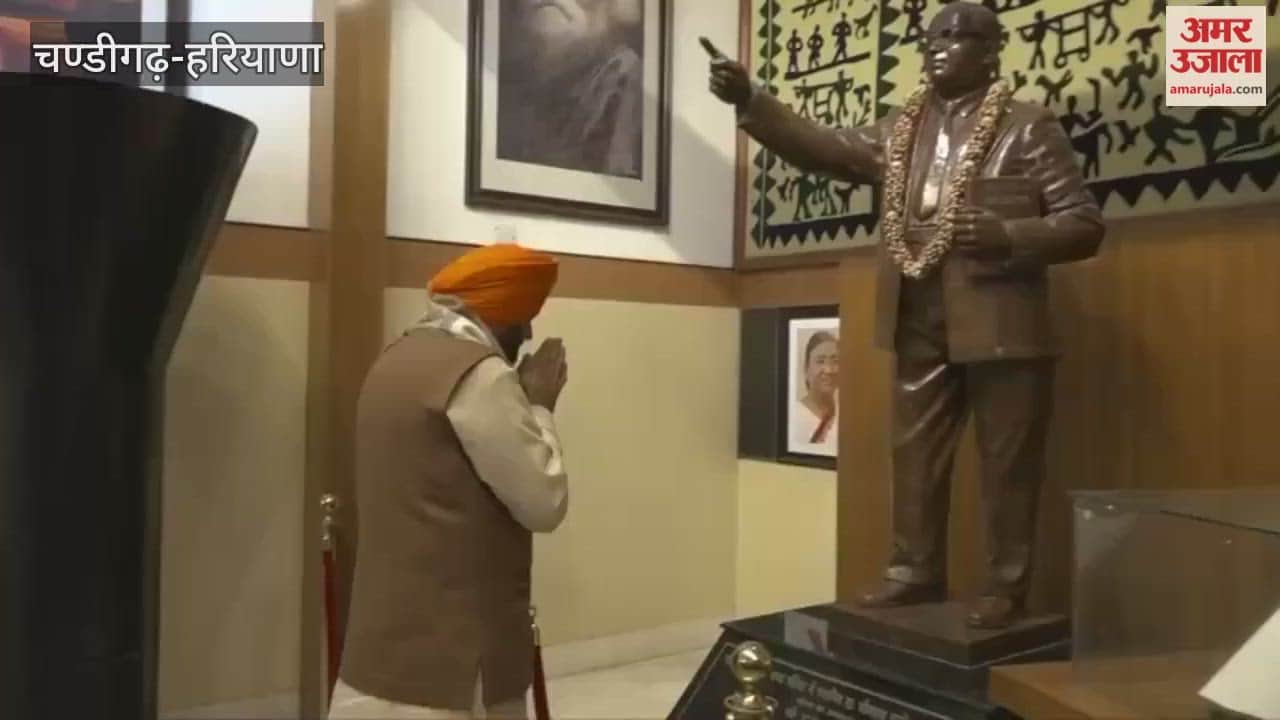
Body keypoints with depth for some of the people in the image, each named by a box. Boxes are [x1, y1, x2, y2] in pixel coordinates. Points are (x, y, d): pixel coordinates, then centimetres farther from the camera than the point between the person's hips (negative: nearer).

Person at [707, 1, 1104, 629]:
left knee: (1007, 464, 5)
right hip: (919, 327, 5)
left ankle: (1006, 585, 19)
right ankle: (916, 568, 27)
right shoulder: (901, 128, 13)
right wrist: (748, 99, -6)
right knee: (914, 454, 12)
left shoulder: (1029, 126, -2)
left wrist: (1006, 236, -22)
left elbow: (1084, 222, -4)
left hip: (1001, 326, -5)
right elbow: (827, 149, 4)